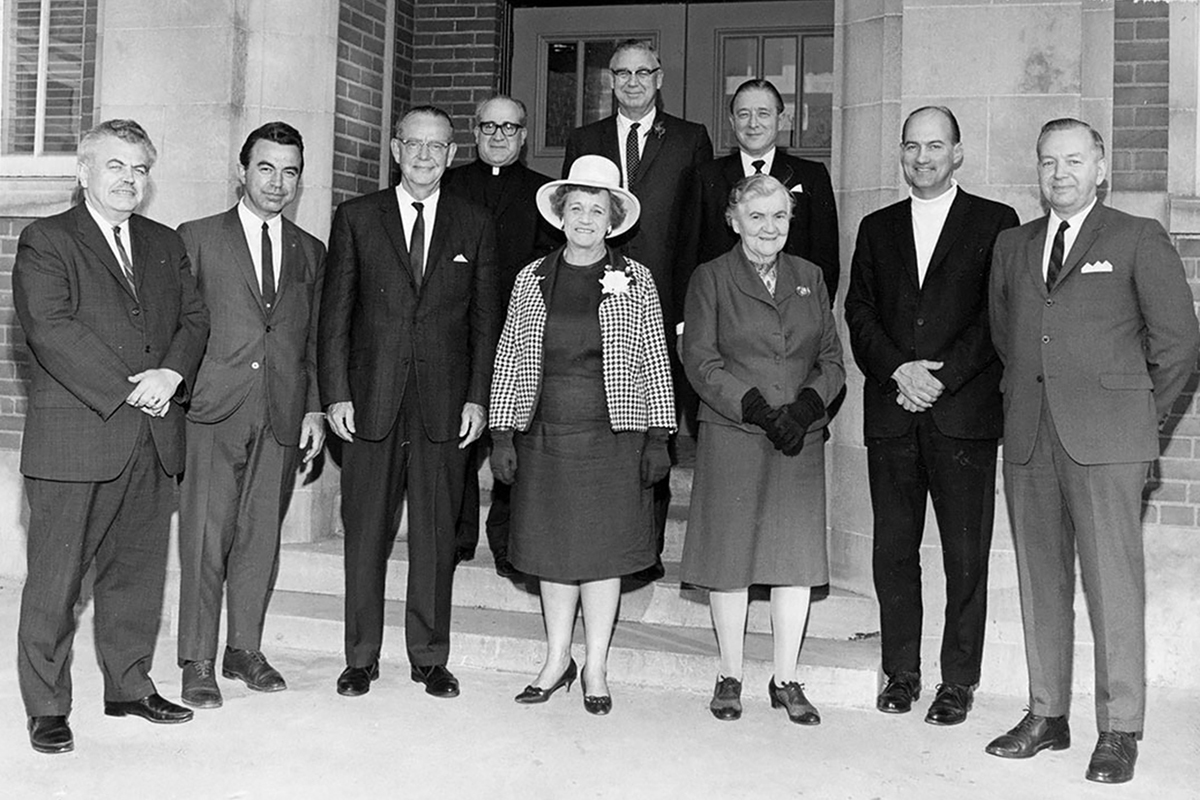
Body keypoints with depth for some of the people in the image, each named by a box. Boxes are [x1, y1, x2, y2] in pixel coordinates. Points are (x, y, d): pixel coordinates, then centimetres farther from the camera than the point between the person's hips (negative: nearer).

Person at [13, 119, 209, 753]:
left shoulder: (166, 245, 17)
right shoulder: (44, 242, 0)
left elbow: (195, 318, 10)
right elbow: (51, 330, -12)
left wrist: (170, 374, -10)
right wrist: (125, 390, -16)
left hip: (154, 440, 5)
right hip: (74, 440, -5)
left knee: (139, 571, 12)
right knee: (55, 580, 2)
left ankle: (129, 685, 26)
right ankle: (47, 707, 13)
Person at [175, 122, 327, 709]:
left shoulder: (310, 253, 15)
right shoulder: (196, 238, 6)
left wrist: (315, 408, 7)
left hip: (282, 416, 3)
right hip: (214, 412, -3)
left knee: (261, 538, 8)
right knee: (205, 538, -4)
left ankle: (244, 649, 21)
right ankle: (198, 663, 5)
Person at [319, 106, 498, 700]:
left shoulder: (475, 226, 9)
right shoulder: (356, 218, 6)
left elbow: (484, 321, 8)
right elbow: (334, 315, 4)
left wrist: (477, 399, 0)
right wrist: (336, 394, -4)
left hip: (444, 405, 1)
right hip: (371, 401, 0)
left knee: (436, 534, 6)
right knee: (366, 533, 5)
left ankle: (430, 657, 18)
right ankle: (361, 658, 17)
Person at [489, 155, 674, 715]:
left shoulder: (636, 282, 2)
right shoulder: (532, 279, 7)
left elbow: (655, 363, 3)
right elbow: (509, 359, 8)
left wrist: (657, 438, -2)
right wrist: (502, 434, 3)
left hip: (613, 437, -2)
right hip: (545, 435, 2)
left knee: (603, 550, 3)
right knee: (553, 550, 9)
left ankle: (596, 668, 17)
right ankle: (557, 661, 24)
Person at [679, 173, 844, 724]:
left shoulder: (809, 278, 13)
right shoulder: (711, 279, 2)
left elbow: (832, 359, 10)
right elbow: (700, 363, -5)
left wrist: (805, 407, -9)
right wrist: (758, 410, -15)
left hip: (802, 439, 3)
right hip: (730, 438, -3)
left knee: (798, 556, 5)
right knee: (730, 557, 3)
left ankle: (786, 681, 17)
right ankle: (729, 677, 18)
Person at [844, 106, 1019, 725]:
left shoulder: (996, 222, 6)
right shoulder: (876, 228, 16)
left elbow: (1000, 315, -3)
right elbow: (859, 314, 7)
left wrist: (942, 376, -13)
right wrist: (899, 370, -9)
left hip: (965, 412, -3)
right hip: (891, 413, 3)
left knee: (966, 555, 1)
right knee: (893, 550, 6)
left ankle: (958, 682, 12)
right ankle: (900, 673, 19)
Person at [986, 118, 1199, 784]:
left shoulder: (1138, 239, 5)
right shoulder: (1011, 246, 17)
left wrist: (1145, 411, 5)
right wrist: (1032, 397, 14)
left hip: (1105, 439, -4)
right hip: (1028, 437, 4)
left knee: (1113, 582, -4)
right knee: (1039, 580, 8)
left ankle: (1119, 731, 4)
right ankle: (1046, 715, 17)